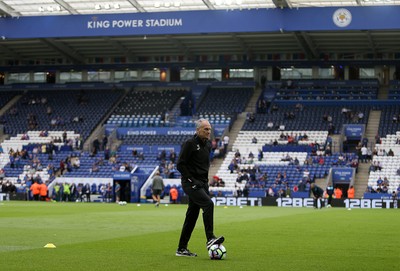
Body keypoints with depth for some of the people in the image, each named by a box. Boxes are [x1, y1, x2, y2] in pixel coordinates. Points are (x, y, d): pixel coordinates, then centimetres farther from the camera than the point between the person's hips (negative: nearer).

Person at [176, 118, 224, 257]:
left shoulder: (208, 144, 14)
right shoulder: (189, 143, -11)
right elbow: (180, 164, -13)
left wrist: (206, 180, 15)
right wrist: (190, 180, -17)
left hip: (202, 183, 8)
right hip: (191, 183, -8)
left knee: (192, 216, 7)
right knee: (208, 204, -25)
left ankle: (182, 249, 12)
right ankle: (210, 239, -24)